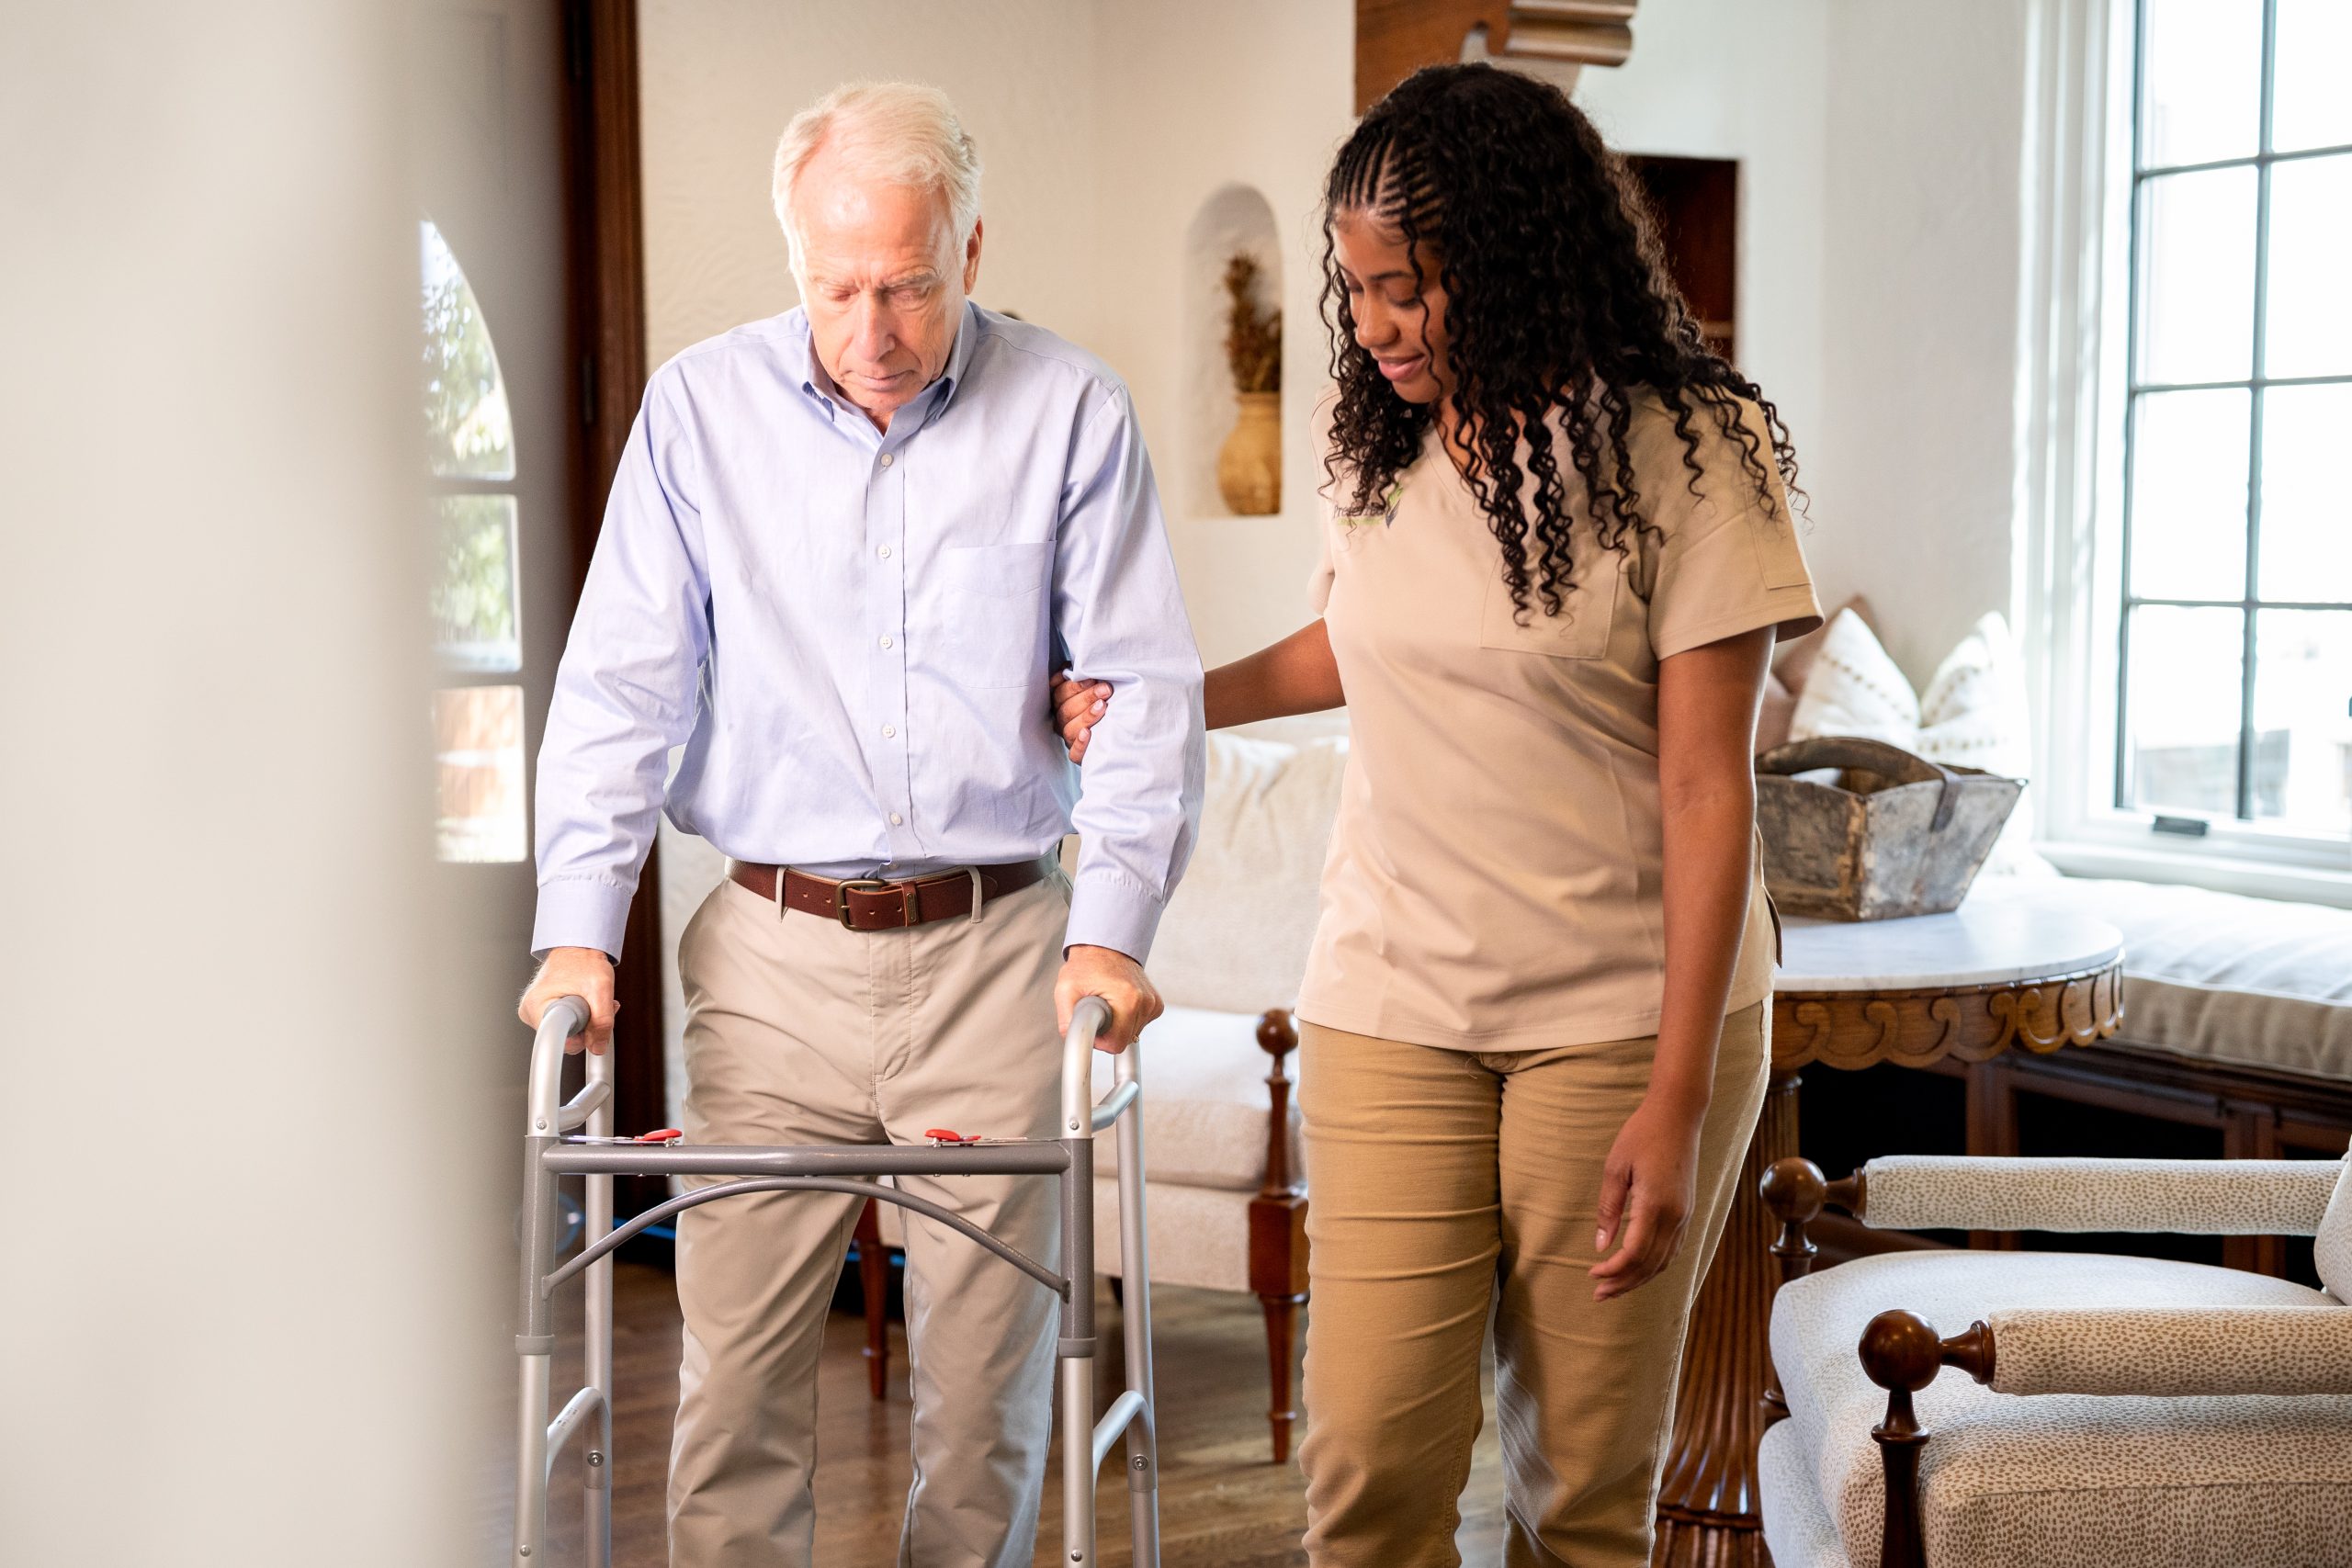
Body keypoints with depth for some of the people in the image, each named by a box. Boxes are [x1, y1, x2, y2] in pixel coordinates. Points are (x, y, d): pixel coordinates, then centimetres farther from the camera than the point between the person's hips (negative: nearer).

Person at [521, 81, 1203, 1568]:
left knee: (989, 1364, 5)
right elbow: (619, 687, 4)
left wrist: (1113, 929, -9)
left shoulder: (1073, 412, 1)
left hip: (999, 945, 0)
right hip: (772, 954, 1)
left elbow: (1146, 691, 1)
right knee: (737, 1361, 1)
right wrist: (580, 927, -5)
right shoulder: (701, 407, 4)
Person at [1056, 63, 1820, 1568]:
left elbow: (1708, 788, -12)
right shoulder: (1375, 442, 6)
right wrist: (1177, 698, 19)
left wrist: (1675, 1102, -16)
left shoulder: (1682, 453, -9)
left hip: (1624, 1018, -3)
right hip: (1391, 1006, 4)